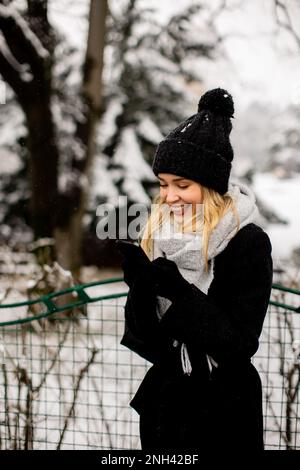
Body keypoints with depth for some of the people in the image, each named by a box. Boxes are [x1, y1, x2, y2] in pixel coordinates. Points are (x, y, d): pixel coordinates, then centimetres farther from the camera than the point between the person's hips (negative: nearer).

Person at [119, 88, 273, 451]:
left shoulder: (248, 242, -14)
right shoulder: (158, 234, -1)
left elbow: (239, 342, -18)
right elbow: (144, 340, -1)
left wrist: (177, 289, -26)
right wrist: (141, 285, -19)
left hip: (224, 410, -4)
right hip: (163, 400, 5)